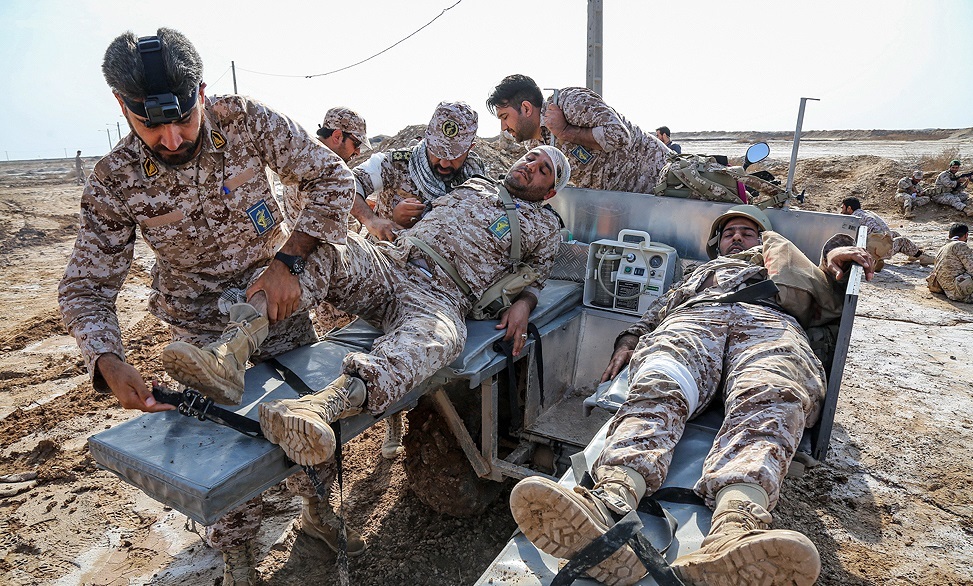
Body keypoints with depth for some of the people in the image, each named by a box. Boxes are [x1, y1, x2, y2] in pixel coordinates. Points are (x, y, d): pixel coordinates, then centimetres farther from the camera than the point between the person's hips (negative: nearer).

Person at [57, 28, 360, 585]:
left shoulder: (245, 120, -19)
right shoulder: (114, 182, -18)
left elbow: (334, 177, -16)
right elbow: (86, 287, -13)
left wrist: (287, 260, -25)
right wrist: (109, 362, -32)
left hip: (281, 297, 2)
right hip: (205, 325, -1)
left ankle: (319, 511, 41)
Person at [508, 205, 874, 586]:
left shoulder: (786, 265, 45)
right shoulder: (702, 272, 45)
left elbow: (827, 305, 34)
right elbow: (658, 310, 32)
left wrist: (835, 256, 17)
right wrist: (629, 340, 13)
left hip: (771, 323, 0)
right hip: (694, 319, 1)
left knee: (769, 399, -38)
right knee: (657, 389, -35)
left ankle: (732, 535, -66)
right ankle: (610, 505, -62)